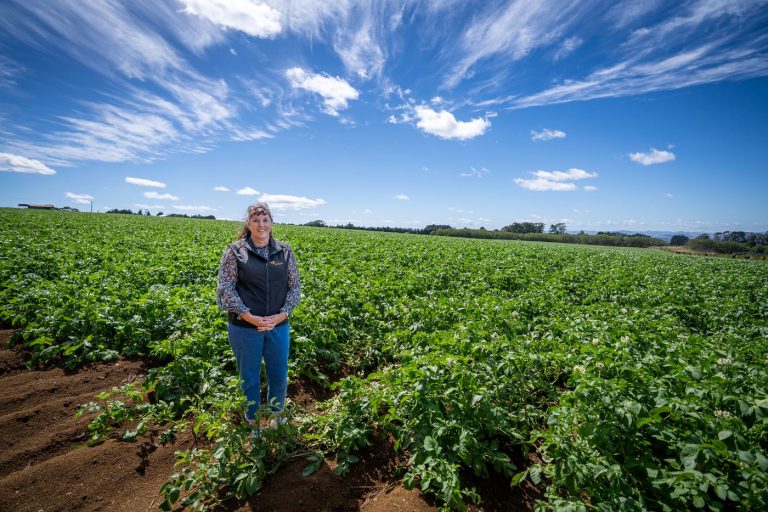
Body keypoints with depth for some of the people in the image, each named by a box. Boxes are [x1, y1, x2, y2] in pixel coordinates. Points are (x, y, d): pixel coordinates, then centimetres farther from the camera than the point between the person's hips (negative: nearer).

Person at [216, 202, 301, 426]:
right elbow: (225, 289, -8)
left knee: (279, 376, 15)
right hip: (244, 327, -2)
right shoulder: (234, 251, -5)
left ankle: (275, 418, 43)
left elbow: (295, 287, 3)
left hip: (278, 326, 2)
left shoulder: (285, 251, 2)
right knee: (249, 377, 15)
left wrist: (282, 314, -10)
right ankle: (252, 420, 41)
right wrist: (248, 315, -17)